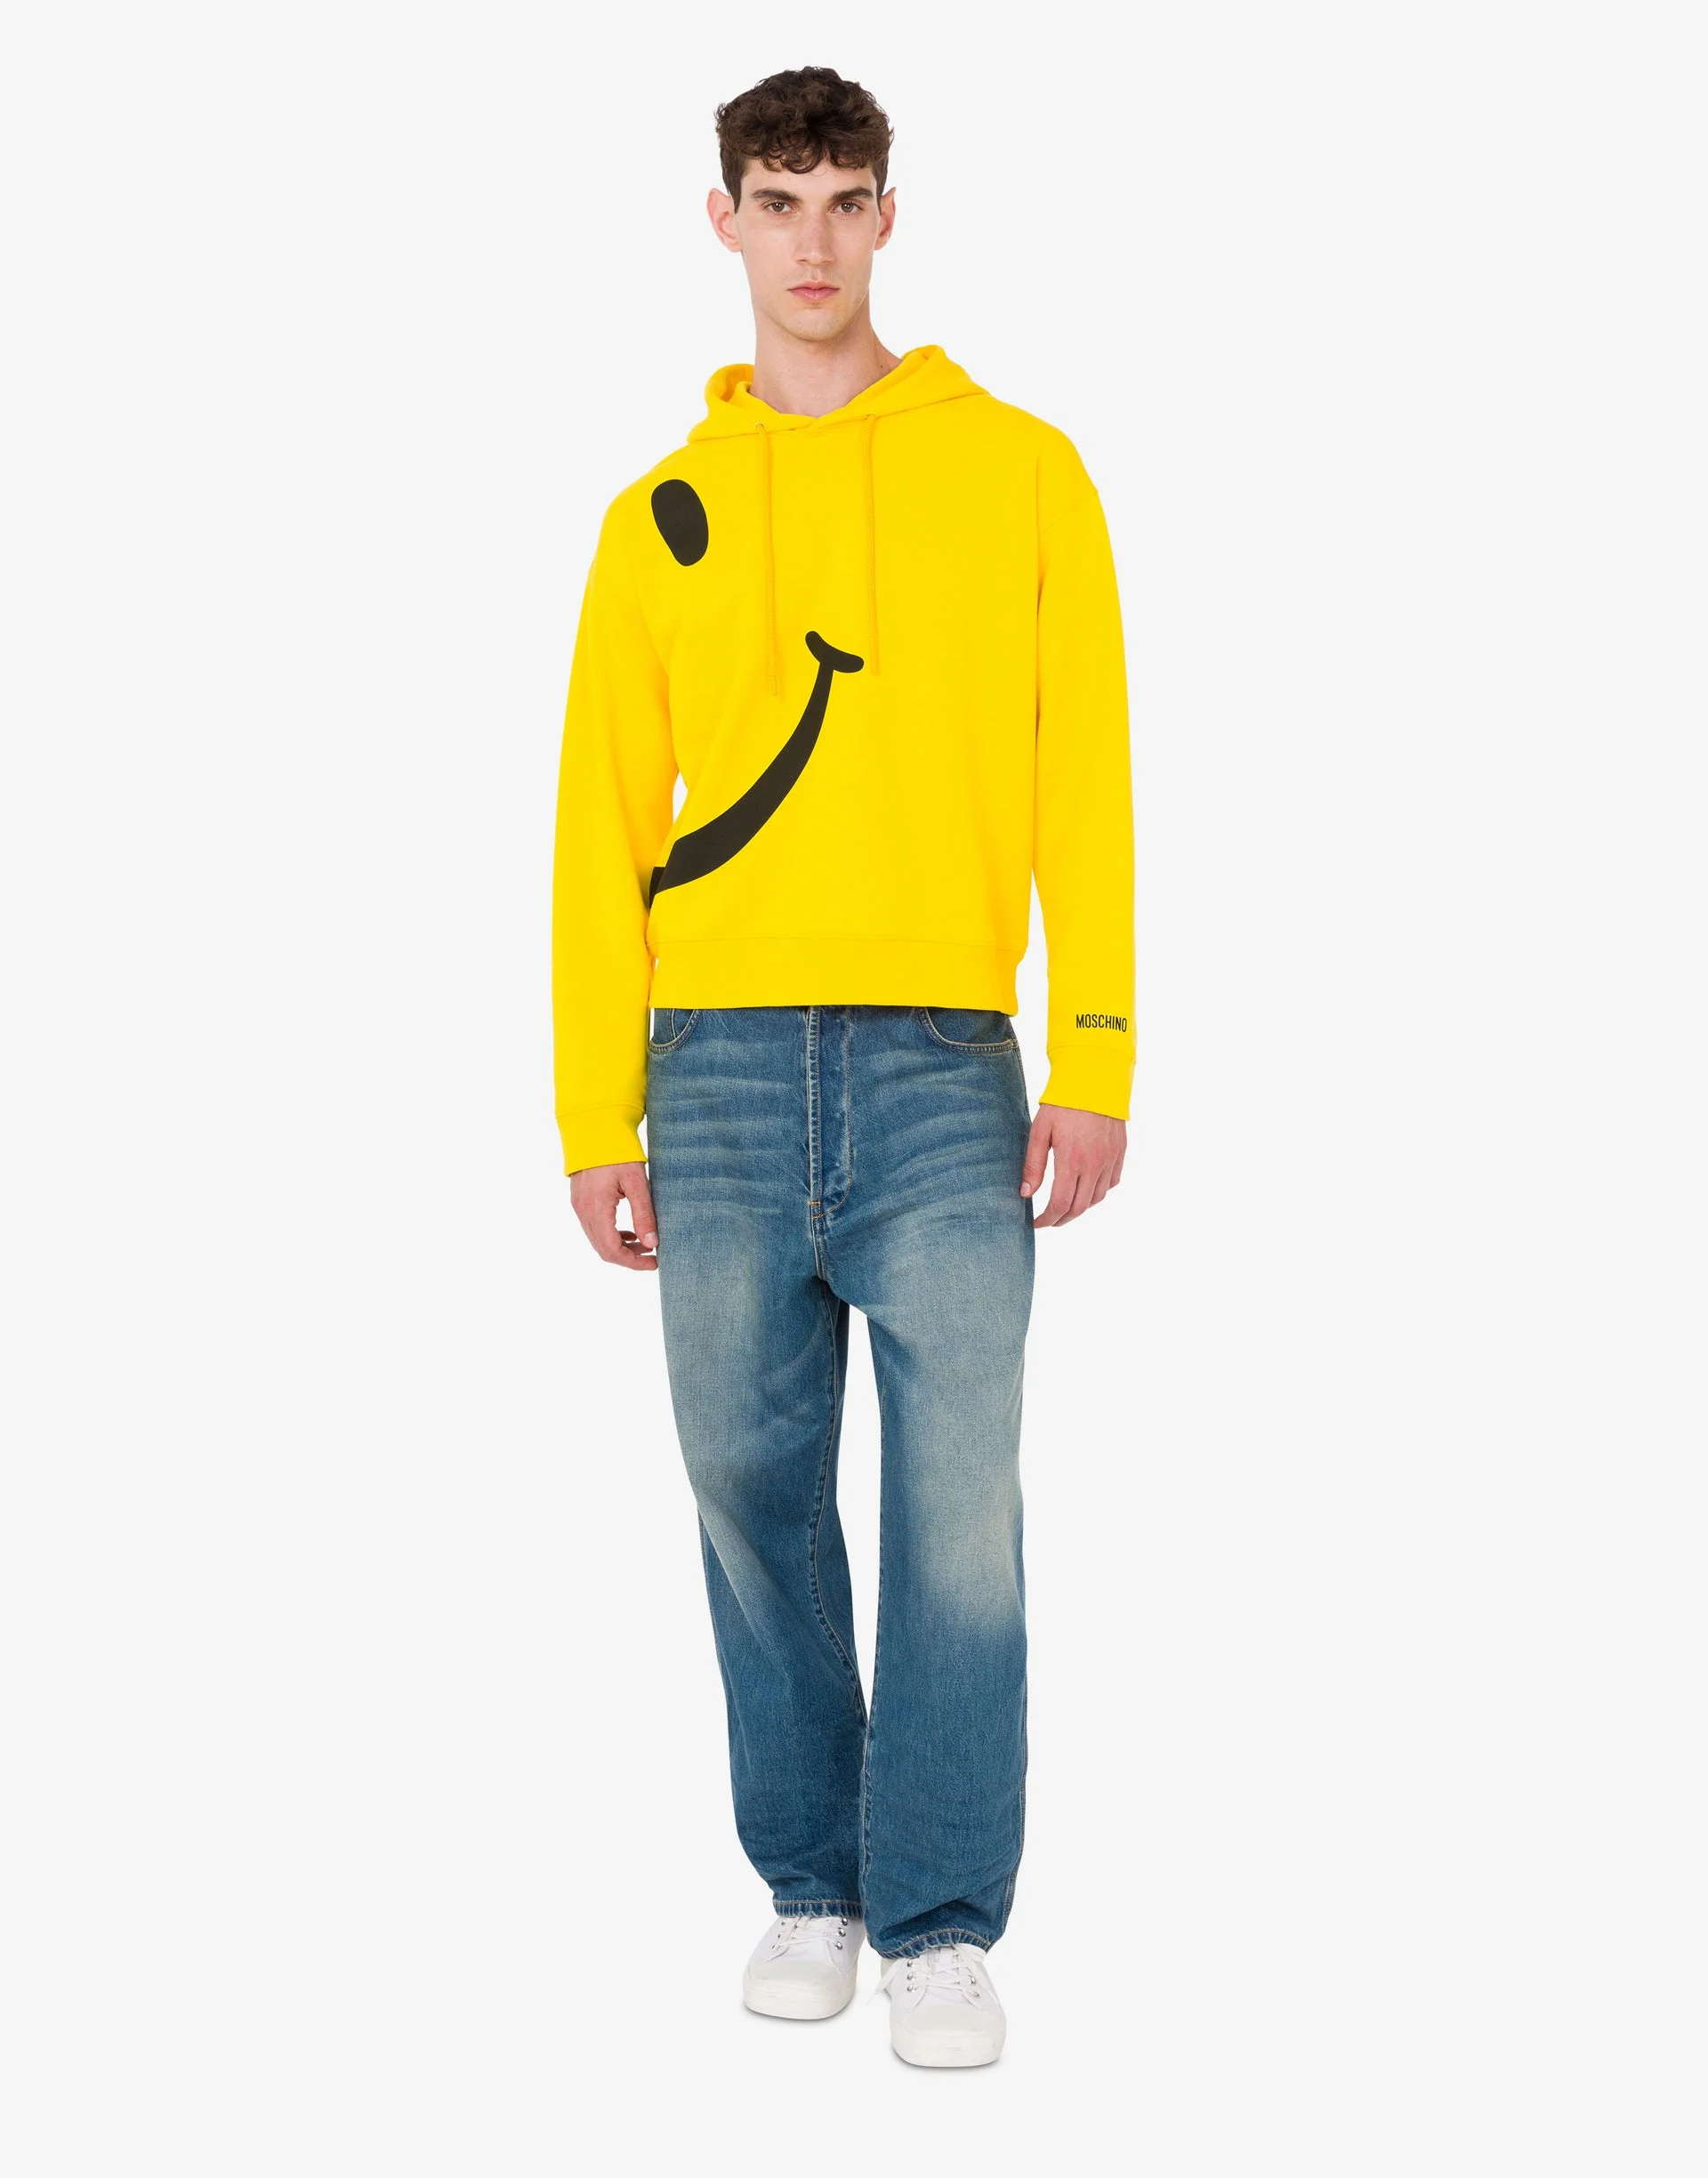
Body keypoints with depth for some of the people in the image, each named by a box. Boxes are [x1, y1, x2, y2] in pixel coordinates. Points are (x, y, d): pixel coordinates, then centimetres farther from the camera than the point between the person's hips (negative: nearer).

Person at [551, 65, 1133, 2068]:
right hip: (719, 1072, 2)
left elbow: (1084, 781, 3)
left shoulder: (1018, 470, 7)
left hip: (942, 1072, -2)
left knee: (958, 1504, -4)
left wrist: (1095, 1061, -5)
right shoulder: (662, 514, 12)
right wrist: (597, 1116, 4)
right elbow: (600, 825, 10)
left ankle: (939, 1927, 8)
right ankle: (811, 1888, 22)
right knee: (753, 1489, 6)